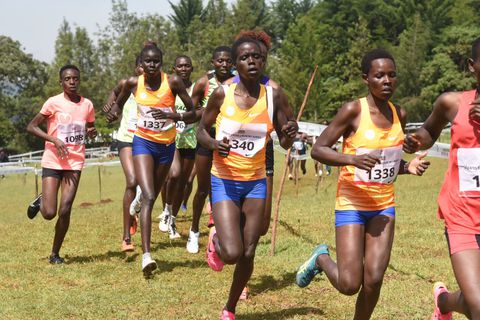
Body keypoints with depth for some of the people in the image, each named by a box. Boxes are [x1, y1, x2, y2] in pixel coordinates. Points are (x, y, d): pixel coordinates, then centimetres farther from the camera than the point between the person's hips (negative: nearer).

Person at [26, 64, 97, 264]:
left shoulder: (87, 105, 5)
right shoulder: (54, 103, -6)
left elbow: (90, 130, 21)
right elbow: (31, 127, -4)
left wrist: (92, 133, -4)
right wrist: (54, 139, -17)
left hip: (75, 163, 2)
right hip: (52, 162, -2)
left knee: (65, 211, -6)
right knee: (49, 213, -8)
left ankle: (55, 253, 12)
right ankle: (40, 201, 29)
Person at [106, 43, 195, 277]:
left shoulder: (173, 82, -9)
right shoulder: (133, 83, -4)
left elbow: (193, 114, -7)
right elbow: (119, 102, 16)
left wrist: (173, 116, -25)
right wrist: (114, 112, -7)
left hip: (167, 145, 2)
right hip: (143, 142, -2)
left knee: (153, 196, 16)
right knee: (148, 197, -18)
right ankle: (146, 255, -26)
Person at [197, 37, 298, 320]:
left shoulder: (274, 96, -5)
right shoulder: (222, 94, -10)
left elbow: (285, 143, 2)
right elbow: (202, 131, 2)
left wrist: (290, 133, -21)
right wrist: (214, 144, -20)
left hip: (256, 182, 3)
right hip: (224, 182, -2)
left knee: (249, 254, 5)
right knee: (232, 254, -15)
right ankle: (216, 242, 23)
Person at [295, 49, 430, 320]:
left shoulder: (399, 114, 5)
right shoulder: (353, 111, -13)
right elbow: (318, 149, -12)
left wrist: (409, 167, -3)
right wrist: (353, 159, -28)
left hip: (384, 205, 5)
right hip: (351, 204, -4)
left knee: (374, 280, -4)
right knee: (349, 285, -6)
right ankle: (321, 258, 26)